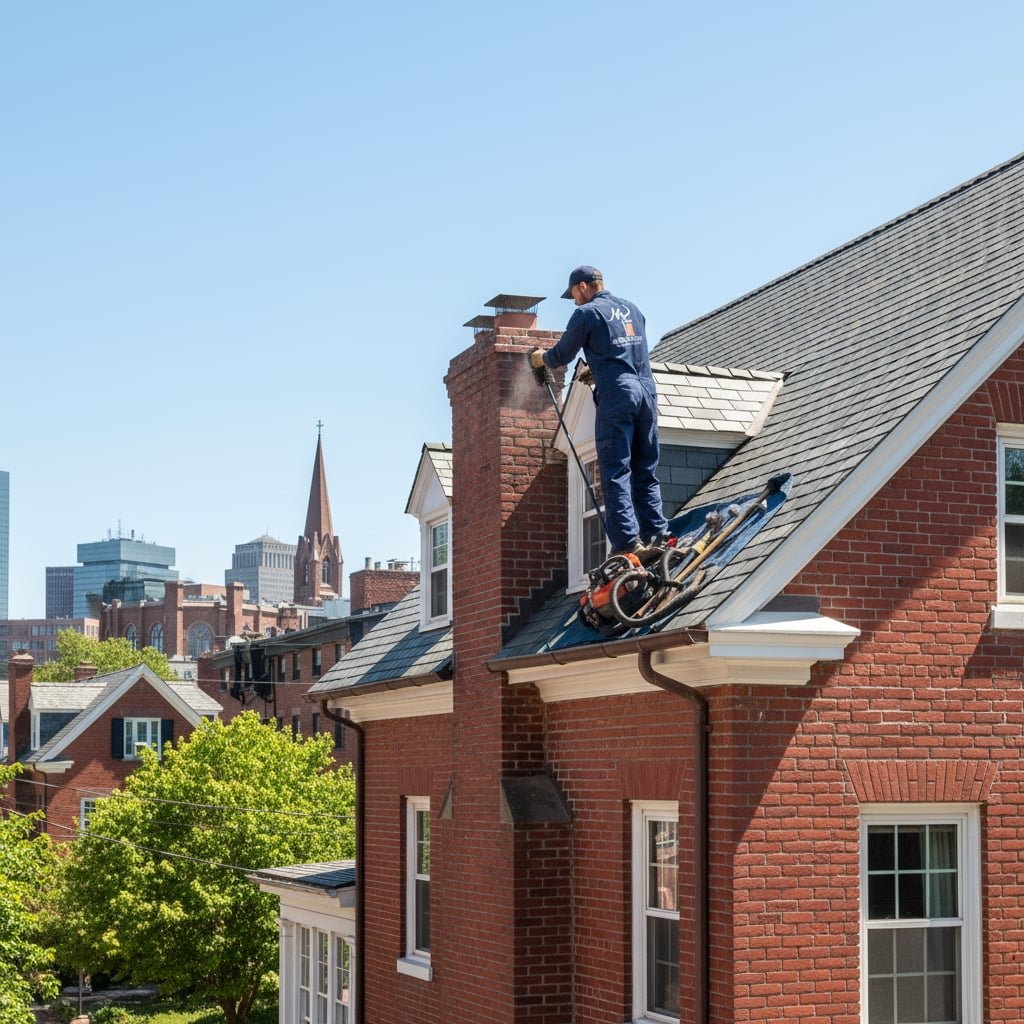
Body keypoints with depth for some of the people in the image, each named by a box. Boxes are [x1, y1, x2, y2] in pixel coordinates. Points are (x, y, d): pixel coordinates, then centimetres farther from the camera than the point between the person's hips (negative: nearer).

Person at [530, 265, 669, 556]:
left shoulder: (587, 313, 0)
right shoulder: (631, 308, 20)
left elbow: (562, 355, 8)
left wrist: (541, 358, 29)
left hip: (616, 395, -6)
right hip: (646, 390, 6)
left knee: (616, 472, -6)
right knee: (646, 472, 10)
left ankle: (627, 541, -15)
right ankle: (656, 534, 2)